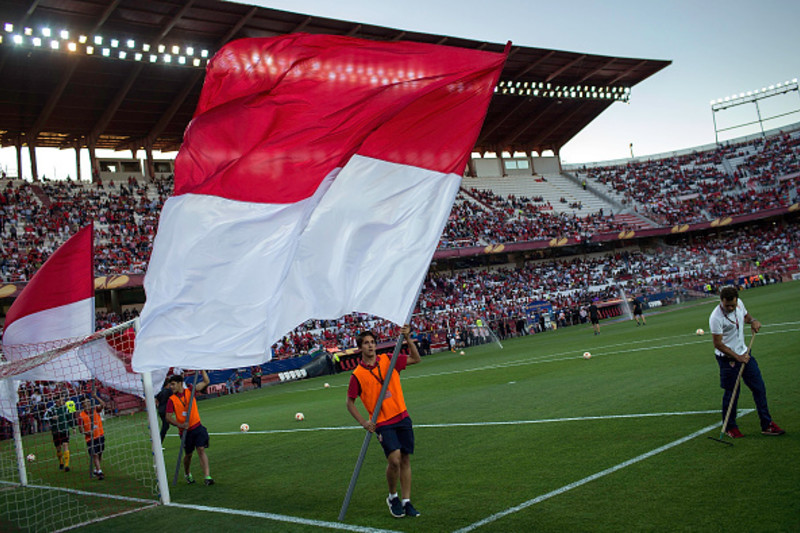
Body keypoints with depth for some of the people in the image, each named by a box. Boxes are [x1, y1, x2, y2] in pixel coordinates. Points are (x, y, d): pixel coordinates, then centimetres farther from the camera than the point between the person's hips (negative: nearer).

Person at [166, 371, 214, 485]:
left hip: (197, 426, 0)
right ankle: (187, 474, 39)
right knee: (188, 454, 12)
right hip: (185, 430, 0)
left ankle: (207, 476, -14)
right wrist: (180, 425, -19)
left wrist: (202, 370, -9)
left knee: (201, 450, -10)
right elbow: (168, 417, -5)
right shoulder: (172, 399, -4)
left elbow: (206, 382, 1)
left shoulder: (190, 391, 0)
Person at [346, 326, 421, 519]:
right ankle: (392, 497, 10)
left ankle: (406, 501, 17)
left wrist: (407, 339, -3)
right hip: (382, 423, -4)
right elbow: (350, 403, 2)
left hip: (402, 417, 4)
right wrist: (363, 422, -10)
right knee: (394, 459, -16)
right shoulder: (357, 374, -4)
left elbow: (416, 359, 11)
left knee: (405, 459, 6)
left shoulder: (388, 360, 4)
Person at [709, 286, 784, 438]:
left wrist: (752, 321, -3)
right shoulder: (716, 317, -24)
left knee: (759, 388, 7)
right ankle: (729, 427, 18)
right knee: (731, 393, 0)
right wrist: (737, 357, -19)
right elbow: (717, 343, -20)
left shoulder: (739, 303, -4)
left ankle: (767, 424, 18)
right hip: (727, 359, -7)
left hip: (744, 353, 7)